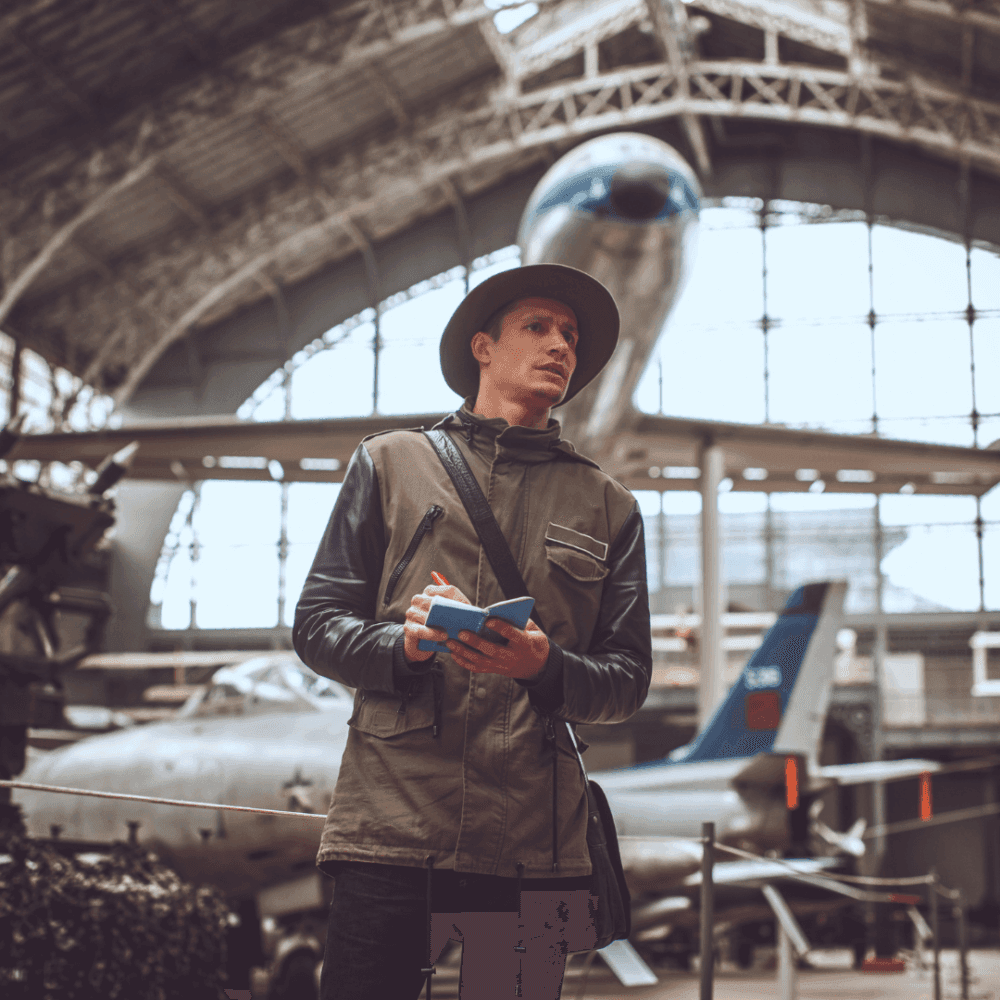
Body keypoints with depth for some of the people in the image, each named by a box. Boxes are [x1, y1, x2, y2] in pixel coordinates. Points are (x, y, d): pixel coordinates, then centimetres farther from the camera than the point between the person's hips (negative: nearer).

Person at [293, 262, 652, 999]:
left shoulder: (608, 508, 17)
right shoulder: (392, 464, 13)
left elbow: (627, 680, 11)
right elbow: (318, 623, 9)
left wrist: (544, 667, -10)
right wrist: (403, 644, -12)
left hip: (536, 845, 2)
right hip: (393, 822, -1)